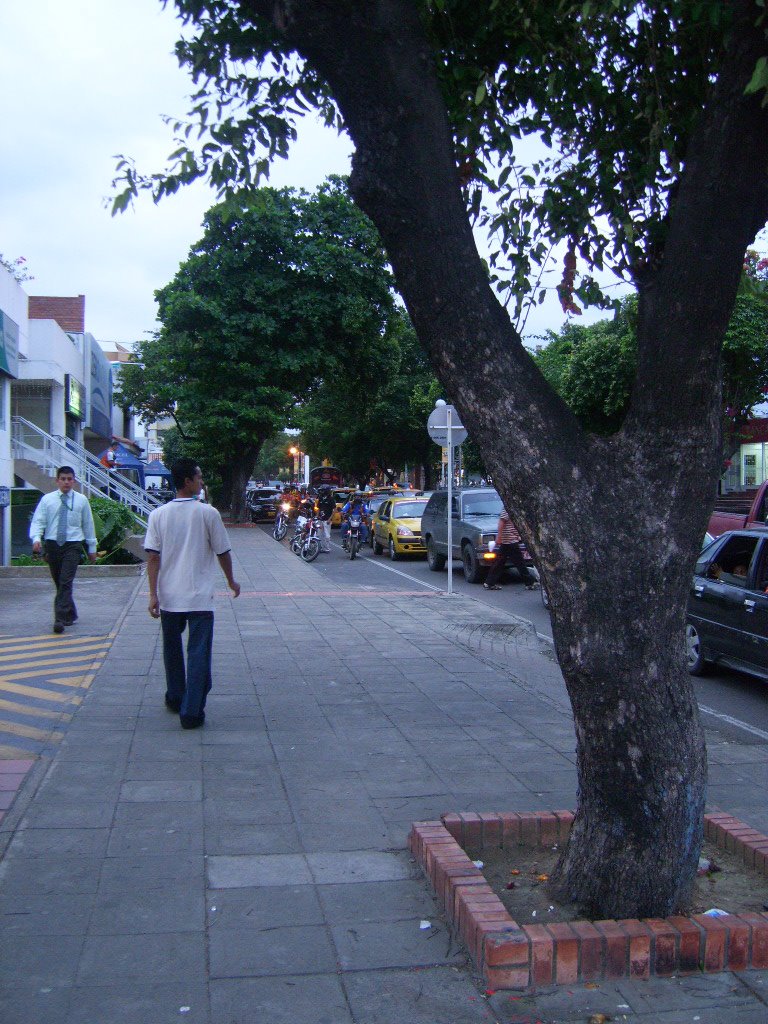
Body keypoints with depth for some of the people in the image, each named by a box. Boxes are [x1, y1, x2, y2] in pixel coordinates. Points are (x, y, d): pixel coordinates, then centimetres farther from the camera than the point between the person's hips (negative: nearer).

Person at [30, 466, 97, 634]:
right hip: (52, 544, 2)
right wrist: (36, 539, -19)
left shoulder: (81, 500, 5)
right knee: (59, 583, 11)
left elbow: (88, 524, 11)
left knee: (66, 582, -14)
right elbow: (37, 521, 0)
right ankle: (70, 615, 28)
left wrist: (92, 547, 13)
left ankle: (60, 619, -18)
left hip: (72, 545, -2)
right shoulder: (47, 499, 5)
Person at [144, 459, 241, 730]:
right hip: (200, 597, -3)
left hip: (169, 597, 4)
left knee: (172, 650, 20)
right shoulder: (208, 513, -7)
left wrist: (153, 594, -3)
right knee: (198, 653, -1)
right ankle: (192, 712, -5)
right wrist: (231, 581, 15)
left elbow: (152, 557, -4)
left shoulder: (158, 514, 0)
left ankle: (175, 699, 33)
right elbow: (222, 552, 0)